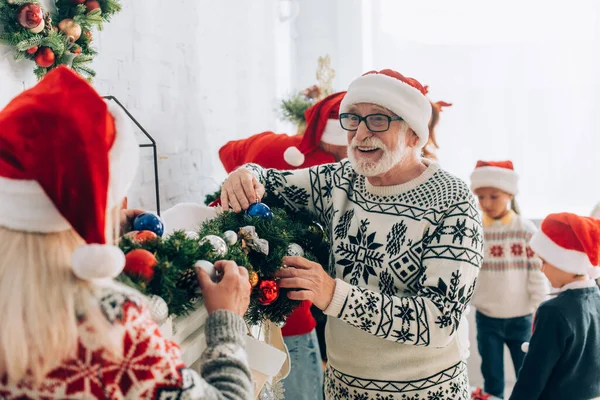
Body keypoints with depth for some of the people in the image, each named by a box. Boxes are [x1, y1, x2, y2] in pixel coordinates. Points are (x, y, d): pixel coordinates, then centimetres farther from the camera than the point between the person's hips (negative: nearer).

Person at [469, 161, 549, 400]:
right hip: (486, 317, 1)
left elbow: (538, 274, -5)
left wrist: (539, 312, -3)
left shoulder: (527, 230, -9)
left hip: (521, 317, -1)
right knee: (491, 374, 15)